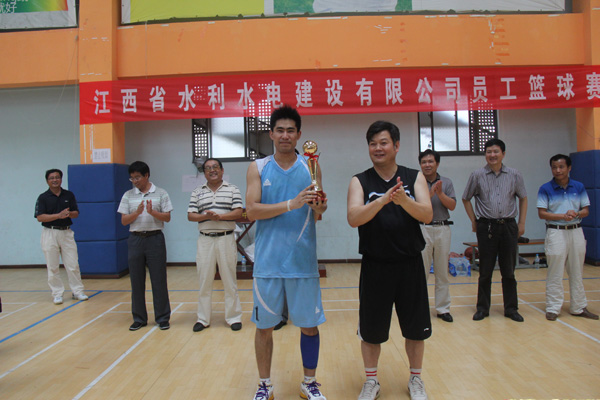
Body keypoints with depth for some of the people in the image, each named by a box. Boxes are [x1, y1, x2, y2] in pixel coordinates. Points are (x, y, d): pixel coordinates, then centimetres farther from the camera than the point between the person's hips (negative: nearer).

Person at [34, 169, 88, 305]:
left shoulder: (69, 195, 7)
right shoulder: (43, 197, 0)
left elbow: (76, 213, 6)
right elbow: (40, 217, -9)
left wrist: (68, 214, -17)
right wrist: (58, 215, -20)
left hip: (67, 232, 2)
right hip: (50, 233, -2)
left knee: (73, 264, 2)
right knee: (52, 266, 3)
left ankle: (77, 291, 12)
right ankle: (57, 294, 14)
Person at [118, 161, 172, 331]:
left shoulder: (160, 193, 2)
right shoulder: (128, 195, 7)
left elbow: (167, 217, -2)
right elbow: (124, 221, 3)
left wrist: (152, 212, -19)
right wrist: (137, 212, -15)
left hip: (155, 239, -2)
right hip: (135, 239, 2)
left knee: (159, 279, 1)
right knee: (136, 281, 7)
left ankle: (162, 317, 13)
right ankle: (139, 318, 20)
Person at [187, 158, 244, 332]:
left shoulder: (232, 189, 4)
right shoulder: (197, 192, 10)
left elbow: (239, 213, -5)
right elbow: (190, 215, 3)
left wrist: (219, 216, -19)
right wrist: (206, 217, -15)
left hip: (226, 238, -2)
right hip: (205, 239, 2)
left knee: (229, 280, 4)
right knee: (204, 280, 7)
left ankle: (234, 317, 15)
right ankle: (203, 318, 18)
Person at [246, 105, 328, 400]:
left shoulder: (310, 167, 5)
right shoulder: (258, 168, 3)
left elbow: (316, 216, 5)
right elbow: (251, 210, -9)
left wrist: (318, 208, -18)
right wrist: (291, 203, -21)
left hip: (303, 261, 1)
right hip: (268, 262, -1)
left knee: (309, 325, 10)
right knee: (264, 326, 9)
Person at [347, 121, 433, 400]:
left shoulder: (414, 177, 3)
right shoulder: (360, 182, 0)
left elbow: (427, 215, -10)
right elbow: (354, 218, -16)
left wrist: (403, 200, -28)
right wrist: (382, 200, -31)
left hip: (410, 264, 1)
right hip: (375, 266, -1)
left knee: (415, 328, 12)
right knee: (371, 330, 8)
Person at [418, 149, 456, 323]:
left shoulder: (446, 182, 9)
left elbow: (452, 206, -2)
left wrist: (440, 193, -16)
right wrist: (430, 193, -21)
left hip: (443, 229, 3)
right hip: (423, 229, -2)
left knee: (442, 271, 9)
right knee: (421, 271, -1)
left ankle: (443, 308, 19)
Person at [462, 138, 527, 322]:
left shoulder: (514, 175, 5)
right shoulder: (477, 175, 1)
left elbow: (523, 198, 15)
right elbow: (466, 199, 10)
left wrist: (521, 223, 9)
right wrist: (474, 221, 4)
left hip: (509, 226, 1)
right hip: (486, 227, -1)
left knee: (509, 269, 7)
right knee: (485, 270, 5)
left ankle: (511, 308, 19)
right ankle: (482, 308, 16)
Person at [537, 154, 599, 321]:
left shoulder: (579, 187, 6)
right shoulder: (545, 189, -4)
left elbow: (586, 210, 7)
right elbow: (541, 213, -8)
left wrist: (576, 214, -15)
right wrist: (563, 216, -20)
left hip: (576, 231, 4)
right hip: (556, 232, -3)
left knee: (577, 272, 12)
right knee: (555, 273, 1)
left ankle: (579, 307, 24)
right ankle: (553, 308, 10)